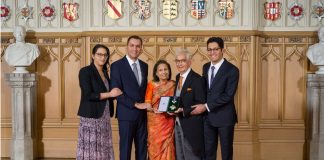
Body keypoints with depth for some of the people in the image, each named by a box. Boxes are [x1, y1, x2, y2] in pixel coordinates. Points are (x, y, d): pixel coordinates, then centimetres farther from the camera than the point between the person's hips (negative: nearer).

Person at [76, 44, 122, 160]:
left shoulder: (105, 72, 15)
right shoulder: (85, 71, -7)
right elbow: (88, 95, -16)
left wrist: (116, 93, 0)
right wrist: (109, 94, -14)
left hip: (104, 116, 7)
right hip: (91, 116, -6)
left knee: (103, 148, 6)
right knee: (90, 148, -2)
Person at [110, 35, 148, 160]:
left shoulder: (144, 66, 11)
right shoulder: (117, 65, -7)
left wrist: (145, 105, 2)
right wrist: (136, 104, -16)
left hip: (142, 113, 5)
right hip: (126, 113, -5)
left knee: (142, 148, 11)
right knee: (125, 147, 5)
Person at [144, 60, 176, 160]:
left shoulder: (173, 85, 4)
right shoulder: (151, 85, -2)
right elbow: (147, 105, -5)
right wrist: (154, 109, -25)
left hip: (168, 121, 1)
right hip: (155, 121, -1)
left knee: (167, 148, 1)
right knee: (155, 147, 1)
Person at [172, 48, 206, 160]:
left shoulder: (197, 79, -14)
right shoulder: (177, 77, 11)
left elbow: (201, 104, -17)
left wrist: (183, 111, -24)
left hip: (191, 126, -8)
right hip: (178, 124, 8)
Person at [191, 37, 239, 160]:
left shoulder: (232, 70, -13)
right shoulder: (205, 67, 7)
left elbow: (228, 95, -19)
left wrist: (206, 106, -20)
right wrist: (202, 105, 0)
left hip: (224, 117, -5)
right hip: (208, 117, 5)